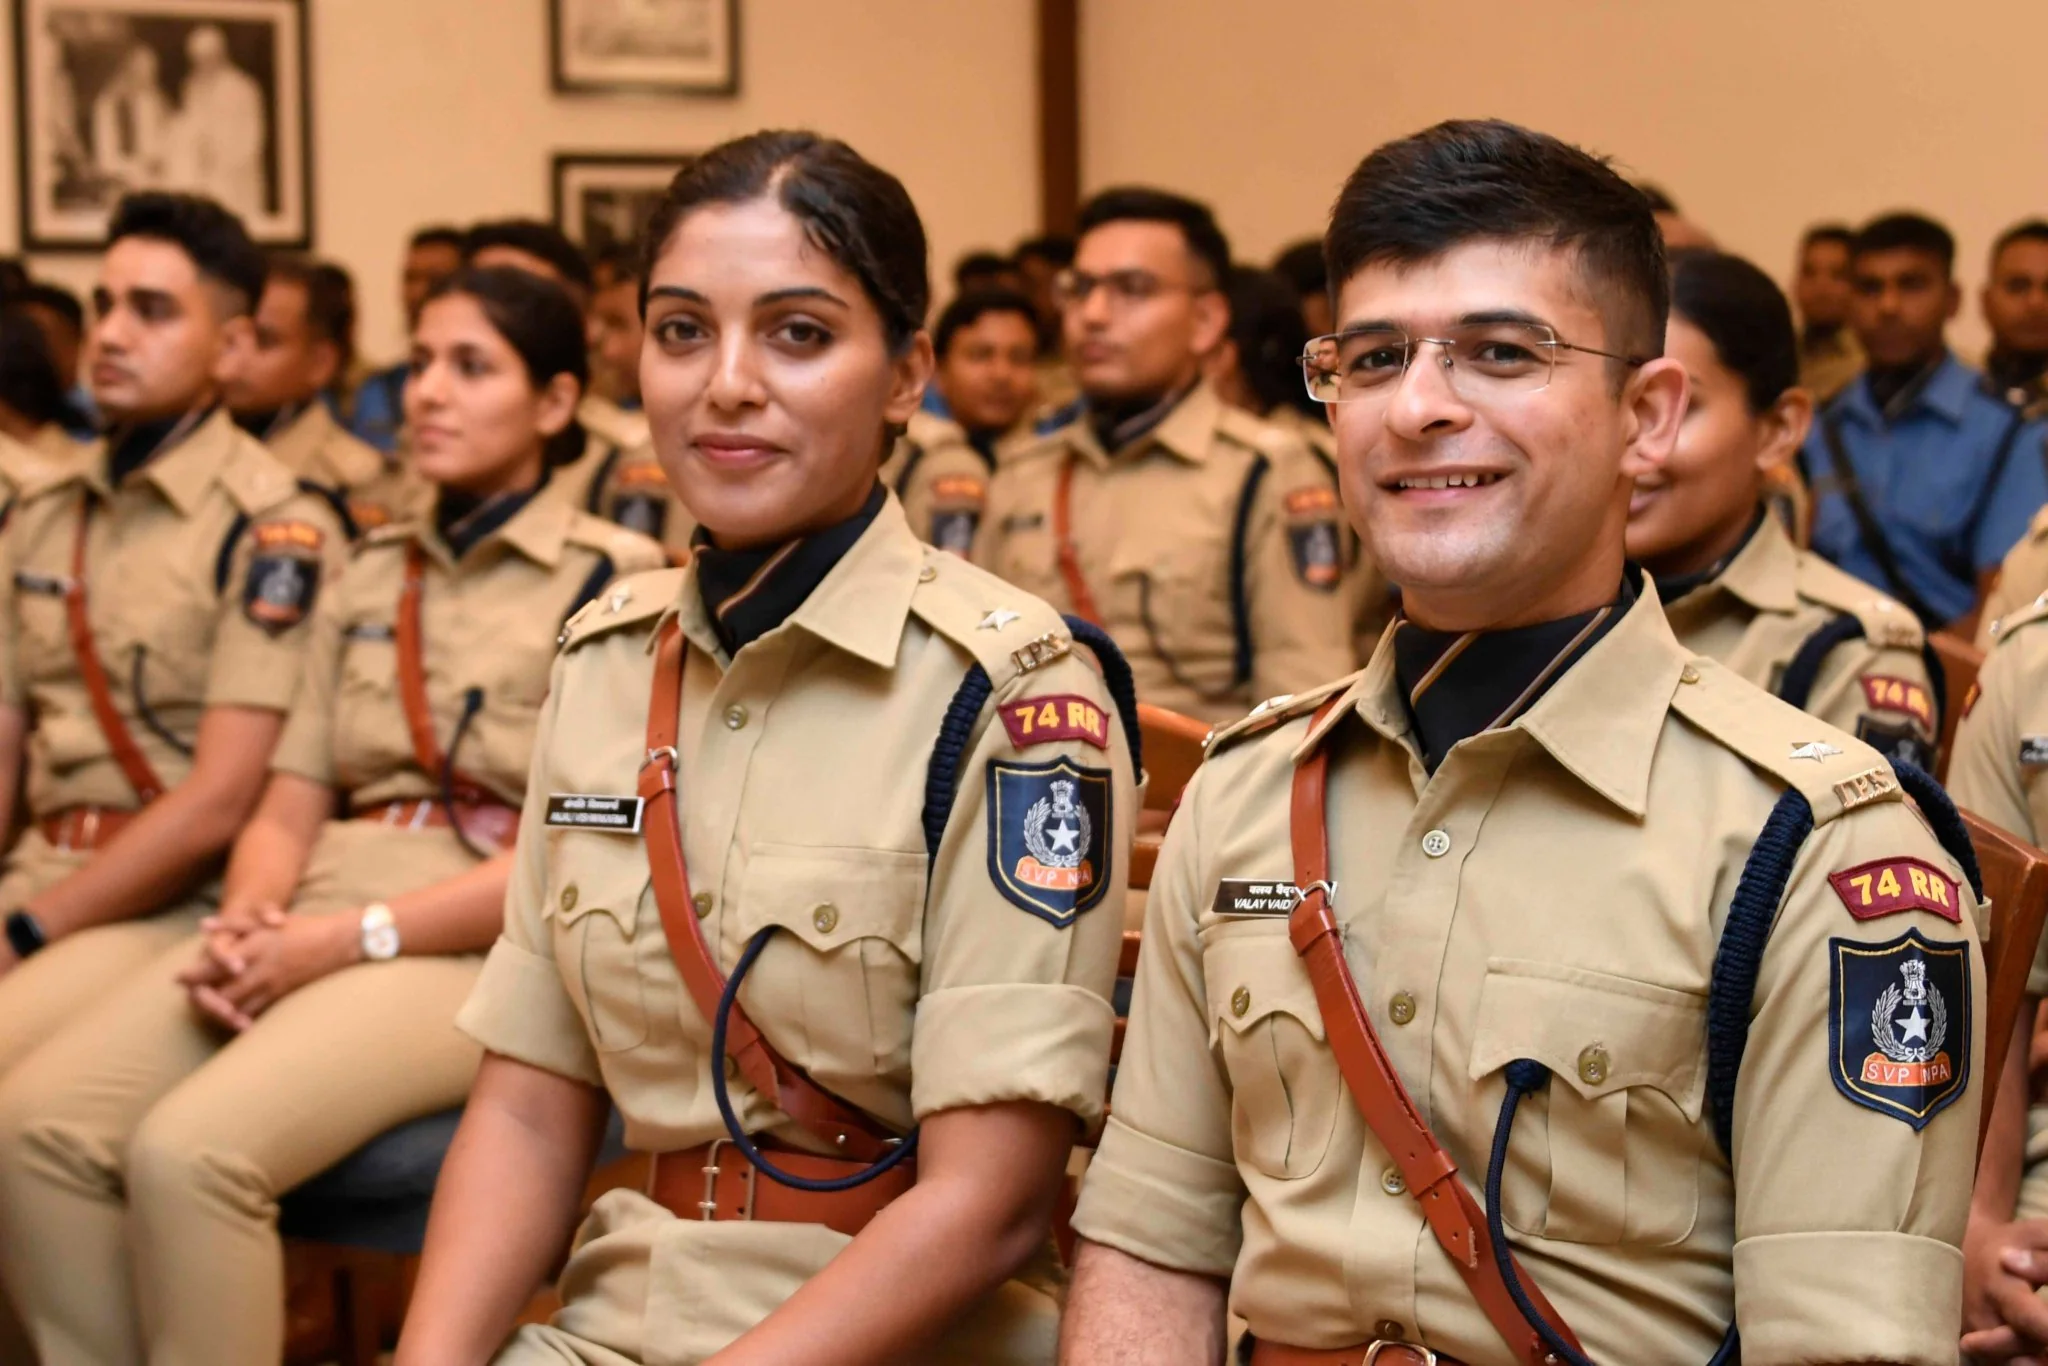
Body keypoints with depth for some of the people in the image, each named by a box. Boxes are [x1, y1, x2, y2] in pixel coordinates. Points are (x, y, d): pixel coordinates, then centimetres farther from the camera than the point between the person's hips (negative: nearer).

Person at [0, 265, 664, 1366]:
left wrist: (357, 937, -15)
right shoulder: (368, 576, 19)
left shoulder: (613, 580, 0)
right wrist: (245, 925, -9)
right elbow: (289, 810, 14)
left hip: (481, 949, -6)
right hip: (314, 928, 6)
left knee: (191, 1149, -30)